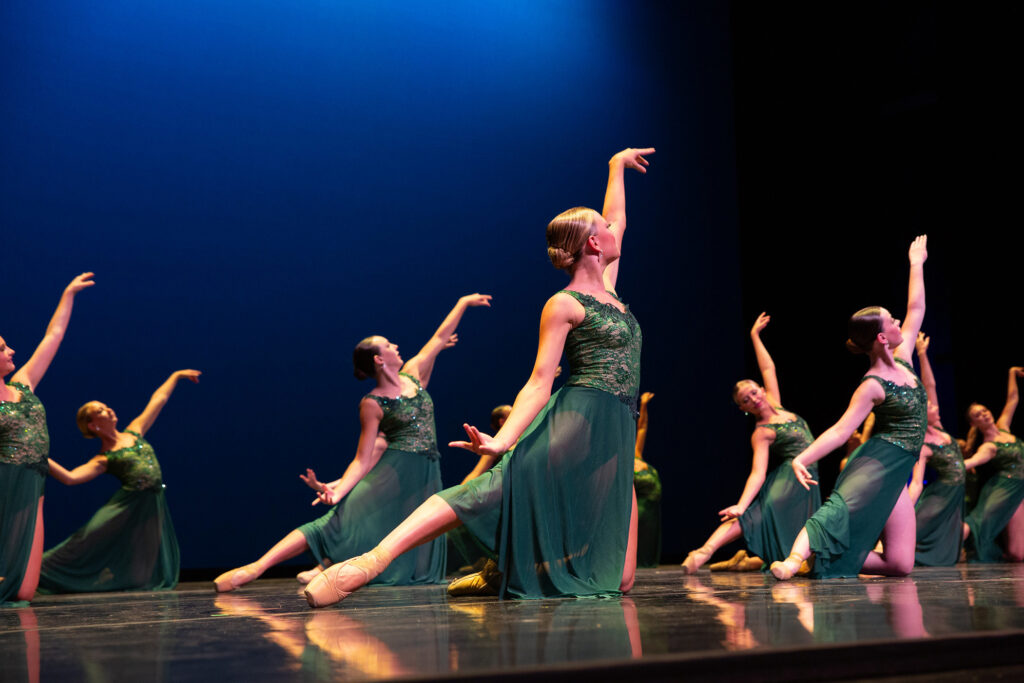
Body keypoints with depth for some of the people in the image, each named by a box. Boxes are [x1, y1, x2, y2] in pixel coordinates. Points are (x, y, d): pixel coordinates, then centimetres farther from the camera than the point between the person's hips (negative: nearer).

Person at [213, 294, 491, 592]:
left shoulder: (413, 373, 8)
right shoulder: (372, 405, -6)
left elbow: (440, 336, 19)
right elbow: (362, 460, -10)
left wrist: (463, 302, 24)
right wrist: (337, 489, -26)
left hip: (426, 478, 5)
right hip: (392, 473, -5)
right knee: (342, 523, -21)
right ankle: (256, 567, -24)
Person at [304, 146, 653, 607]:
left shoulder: (606, 287, 20)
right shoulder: (563, 305, -2)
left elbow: (618, 220, 35)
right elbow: (539, 383, -10)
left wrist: (617, 166, 44)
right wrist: (502, 440, -23)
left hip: (616, 439, 8)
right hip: (578, 419, -8)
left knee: (618, 580, -3)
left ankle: (509, 569, 13)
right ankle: (372, 560, -41)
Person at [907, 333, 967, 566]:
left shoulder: (936, 427, 1)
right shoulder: (921, 447, -19)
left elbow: (929, 385, 0)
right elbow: (916, 483, -26)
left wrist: (922, 354, -7)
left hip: (956, 494, 8)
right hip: (941, 494, -8)